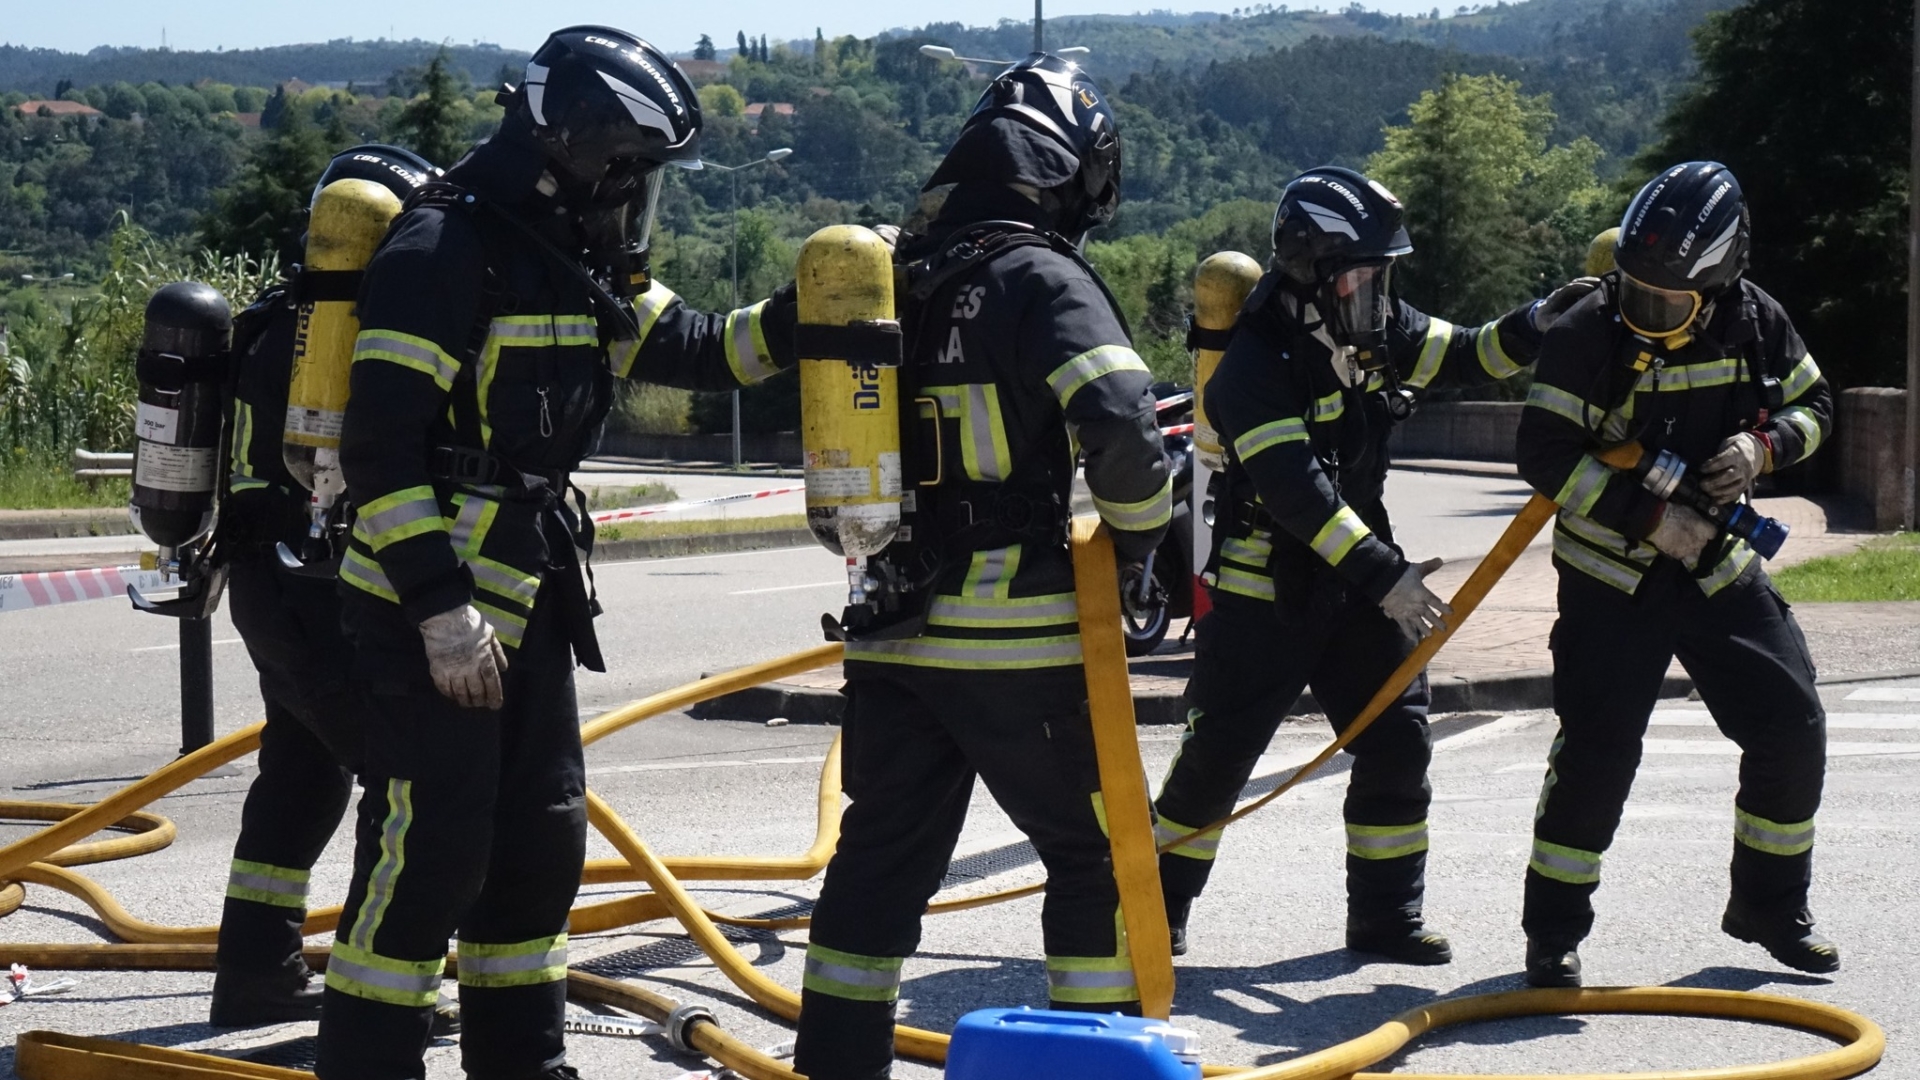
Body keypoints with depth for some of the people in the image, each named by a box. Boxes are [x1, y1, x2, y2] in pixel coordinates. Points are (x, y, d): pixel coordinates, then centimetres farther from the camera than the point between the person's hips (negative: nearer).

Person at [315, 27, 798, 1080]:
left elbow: (698, 349, 17)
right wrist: (440, 608, -23)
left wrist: (804, 312, -1)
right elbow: (381, 443, -21)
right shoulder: (445, 248, -17)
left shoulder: (580, 260, 11)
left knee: (541, 839, 15)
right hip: (425, 607, -9)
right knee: (426, 856, -9)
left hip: (522, 599, 10)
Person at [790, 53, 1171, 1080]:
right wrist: (1138, 534, -6)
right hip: (1014, 639, -6)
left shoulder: (892, 278, 10)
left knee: (881, 856, 12)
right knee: (1093, 849, 9)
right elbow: (1121, 424, -23)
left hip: (889, 633, 6)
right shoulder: (1039, 277, -11)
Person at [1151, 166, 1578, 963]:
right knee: (1218, 754, -2)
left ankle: (1386, 917, 12)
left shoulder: (1376, 330, 1)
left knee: (1396, 740, 2)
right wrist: (1382, 572, -35)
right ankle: (1159, 905, 15)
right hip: (1261, 592, -7)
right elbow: (1295, 489, -31)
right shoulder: (1256, 365, -23)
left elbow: (1467, 357, 11)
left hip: (1354, 580, 7)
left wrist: (1536, 326, -9)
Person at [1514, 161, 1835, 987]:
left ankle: (1770, 906, 23)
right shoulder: (1589, 333, -17)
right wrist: (1649, 515, -24)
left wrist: (1764, 444, -11)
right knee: (1597, 749, -11)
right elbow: (1543, 453, -19)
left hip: (1718, 562, 5)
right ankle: (1554, 930, 3)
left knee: (1792, 730, 3)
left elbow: (1813, 406, 11)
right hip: (1610, 572, -4)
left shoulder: (1755, 321, -4)